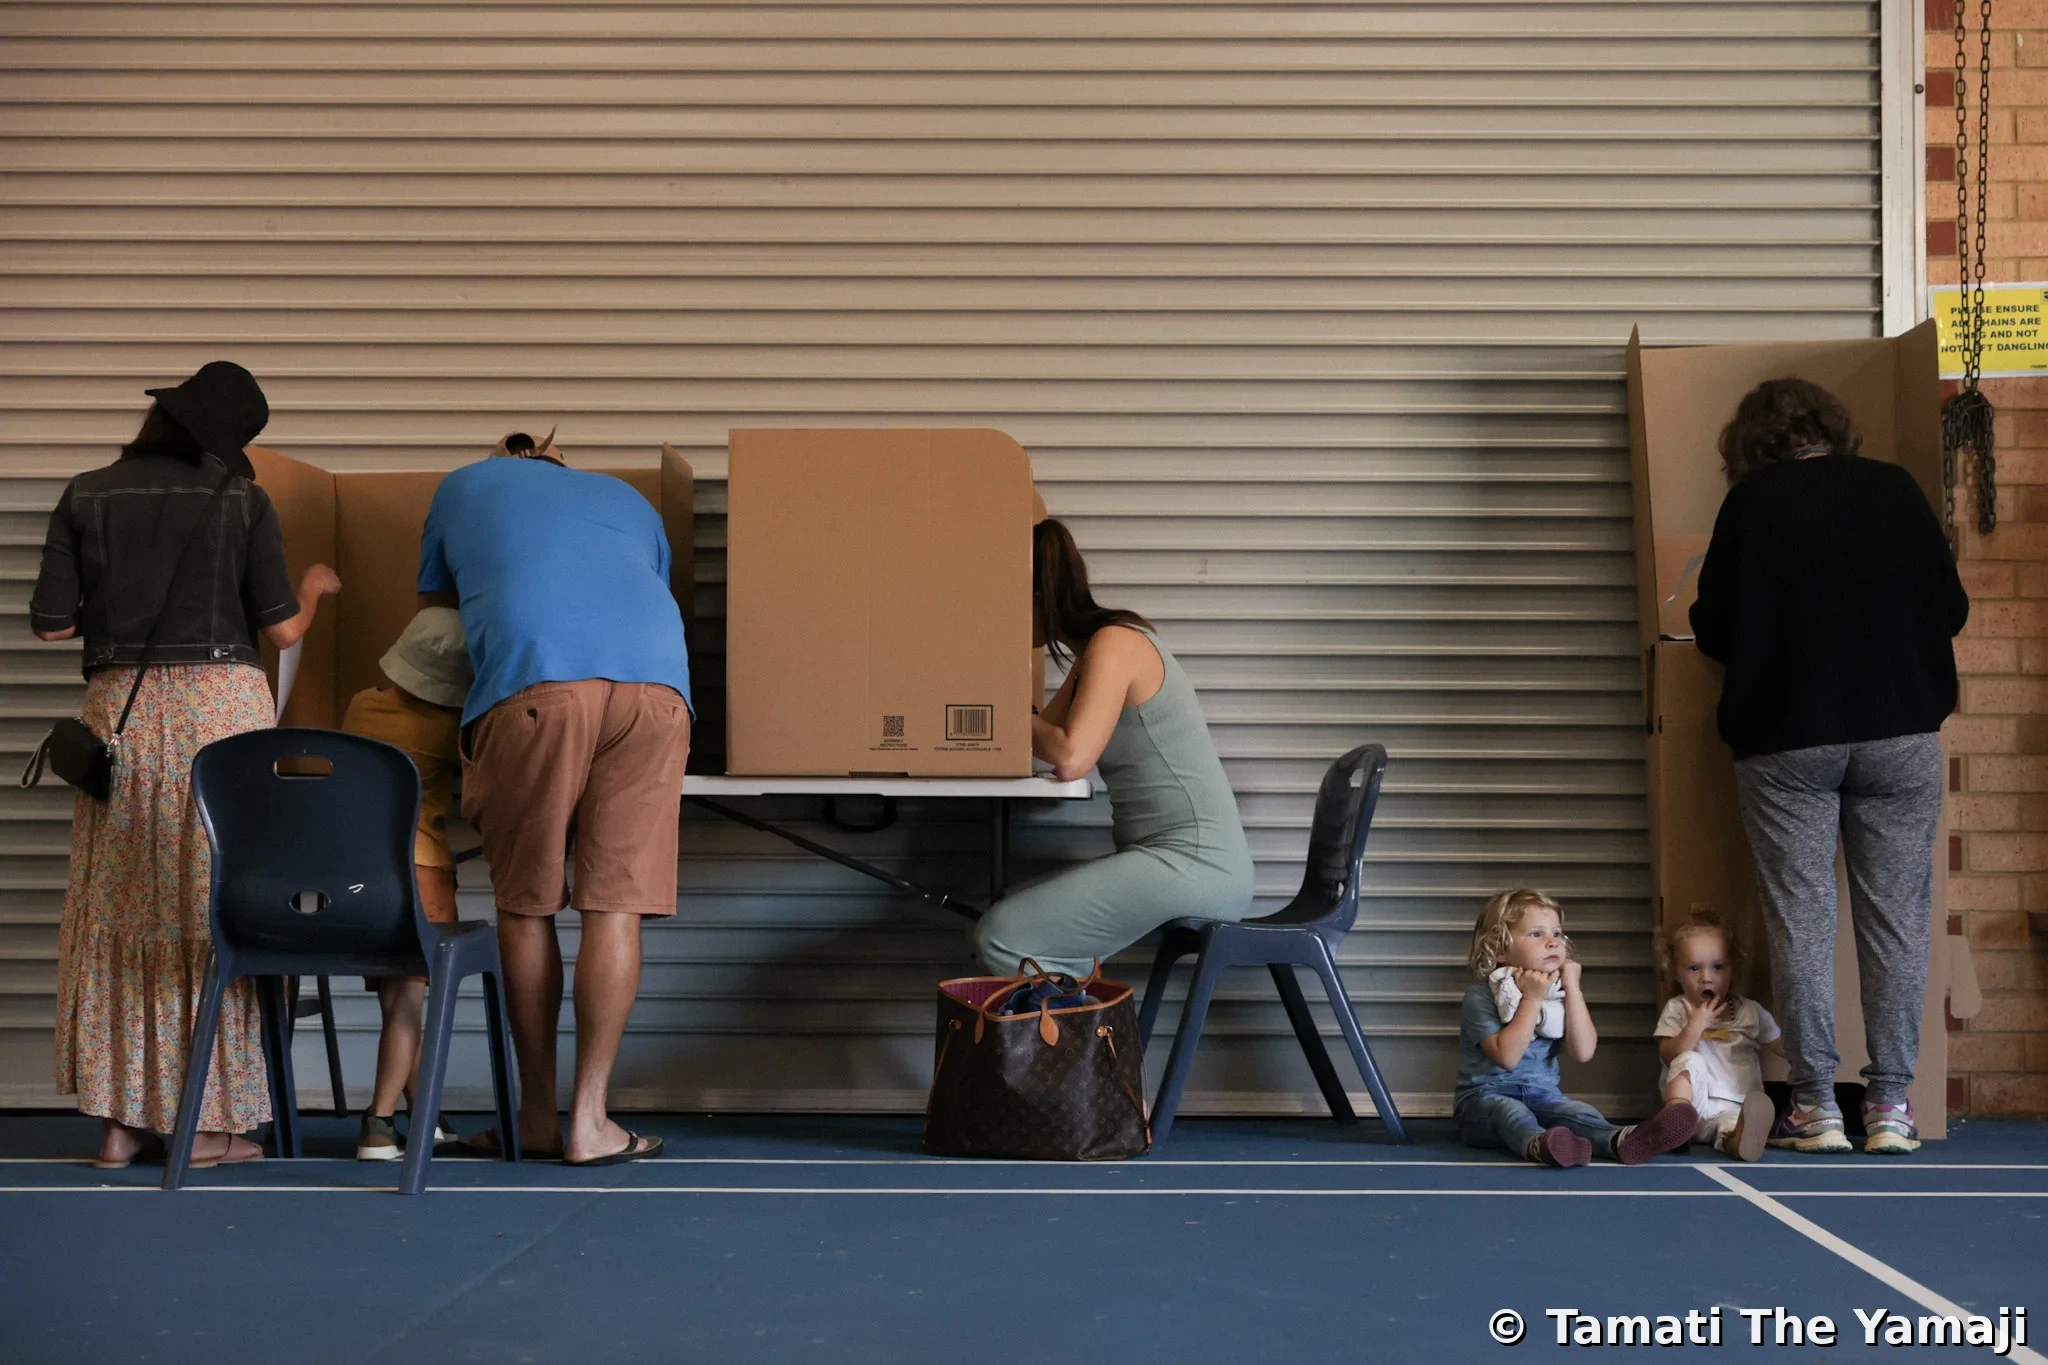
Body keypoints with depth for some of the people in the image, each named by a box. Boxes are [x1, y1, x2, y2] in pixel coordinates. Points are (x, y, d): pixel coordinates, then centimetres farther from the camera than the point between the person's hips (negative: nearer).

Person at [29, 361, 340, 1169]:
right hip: (222, 703, -2)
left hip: (121, 708, 2)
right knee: (214, 905, 3)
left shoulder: (86, 498, 5)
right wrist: (314, 587, 21)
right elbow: (281, 630, 0)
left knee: (121, 911, 8)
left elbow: (51, 624, 2)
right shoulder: (242, 500, 1)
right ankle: (208, 1120, 3)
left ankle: (120, 1122, 8)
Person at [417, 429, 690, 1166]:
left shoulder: (464, 486, 31)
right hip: (653, 685, 2)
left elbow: (435, 606, 41)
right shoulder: (628, 500, 36)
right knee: (615, 902, 3)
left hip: (533, 683, -2)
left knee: (526, 904, 9)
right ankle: (590, 1120, 2)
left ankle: (538, 1114, 14)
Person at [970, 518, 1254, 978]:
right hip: (1172, 857, 10)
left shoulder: (1114, 645, -12)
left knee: (1001, 937, -15)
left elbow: (1069, 759, -21)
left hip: (1193, 865, -10)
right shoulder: (1097, 646, 17)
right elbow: (1046, 732, 19)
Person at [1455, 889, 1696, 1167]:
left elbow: (1583, 1053, -6)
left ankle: (1621, 1141, -57)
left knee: (1577, 1111, -26)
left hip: (1542, 1095, 4)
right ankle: (1537, 1144, -69)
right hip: (1486, 1096, -4)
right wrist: (1532, 999, -19)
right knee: (1509, 1111, -37)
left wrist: (1572, 987, -7)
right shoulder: (1481, 995, -7)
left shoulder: (1560, 994, 10)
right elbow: (1507, 1057, -21)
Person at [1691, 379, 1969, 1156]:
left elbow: (1713, 630, -1)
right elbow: (1952, 610, 10)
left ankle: (1816, 1106, 4)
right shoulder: (1894, 489, 5)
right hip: (1900, 733, 2)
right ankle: (1891, 1105, 7)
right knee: (1896, 918, 6)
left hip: (1786, 737, -2)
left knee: (1799, 919, 3)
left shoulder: (1750, 504, -2)